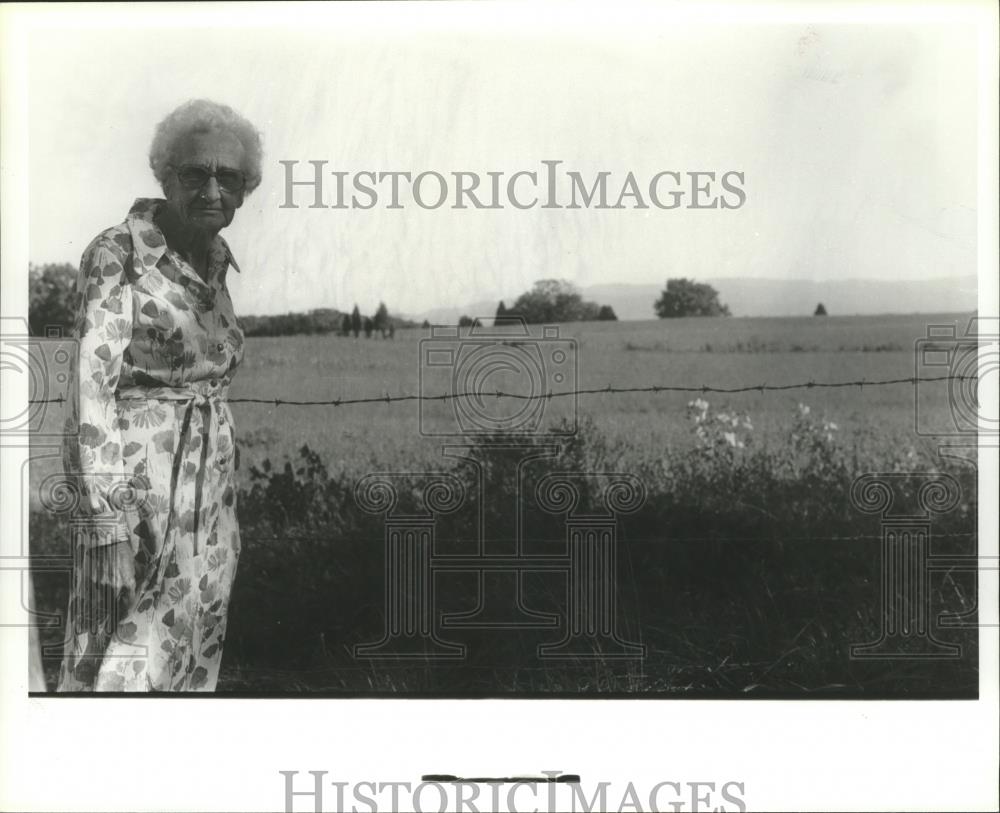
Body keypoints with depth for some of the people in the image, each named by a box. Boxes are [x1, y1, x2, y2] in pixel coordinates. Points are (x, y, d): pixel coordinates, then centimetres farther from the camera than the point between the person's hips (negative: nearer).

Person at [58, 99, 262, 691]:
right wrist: (106, 506, -24)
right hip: (137, 479, -7)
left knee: (192, 664, 10)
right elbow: (94, 376, -17)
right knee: (124, 666, -8)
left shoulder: (215, 265, 11)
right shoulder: (118, 253, -10)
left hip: (210, 482, 7)